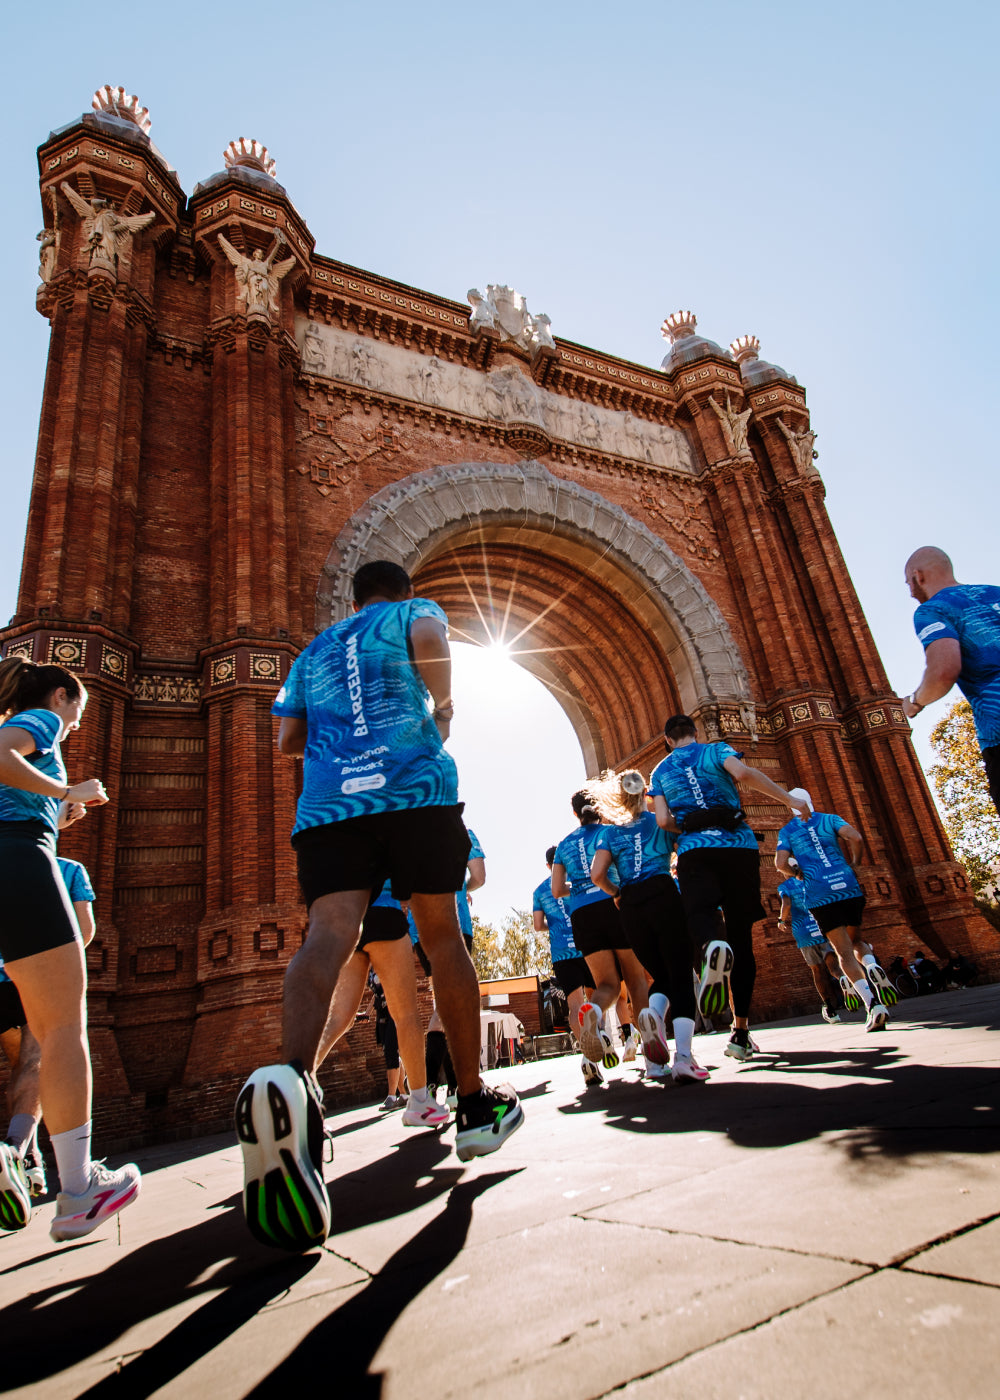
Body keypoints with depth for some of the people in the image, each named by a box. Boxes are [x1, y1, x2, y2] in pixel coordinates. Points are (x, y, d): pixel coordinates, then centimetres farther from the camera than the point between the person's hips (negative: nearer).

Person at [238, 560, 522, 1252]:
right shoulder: (415, 612, 18)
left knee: (329, 935, -15)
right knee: (442, 935, 6)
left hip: (326, 803, 3)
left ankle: (290, 1078, -43)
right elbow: (429, 637, -8)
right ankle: (475, 1103, 14)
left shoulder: (312, 651, 31)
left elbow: (288, 740, 27)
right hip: (415, 787, -2)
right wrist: (441, 710, 6)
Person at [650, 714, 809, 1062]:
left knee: (699, 914, -14)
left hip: (695, 850, 0)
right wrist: (790, 800, -5)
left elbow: (663, 820, 5)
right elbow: (743, 773, -10)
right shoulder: (717, 750, 12)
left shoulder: (660, 772, 17)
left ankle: (712, 949, -53)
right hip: (740, 845, 0)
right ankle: (740, 1032, 8)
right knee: (741, 936, 6)